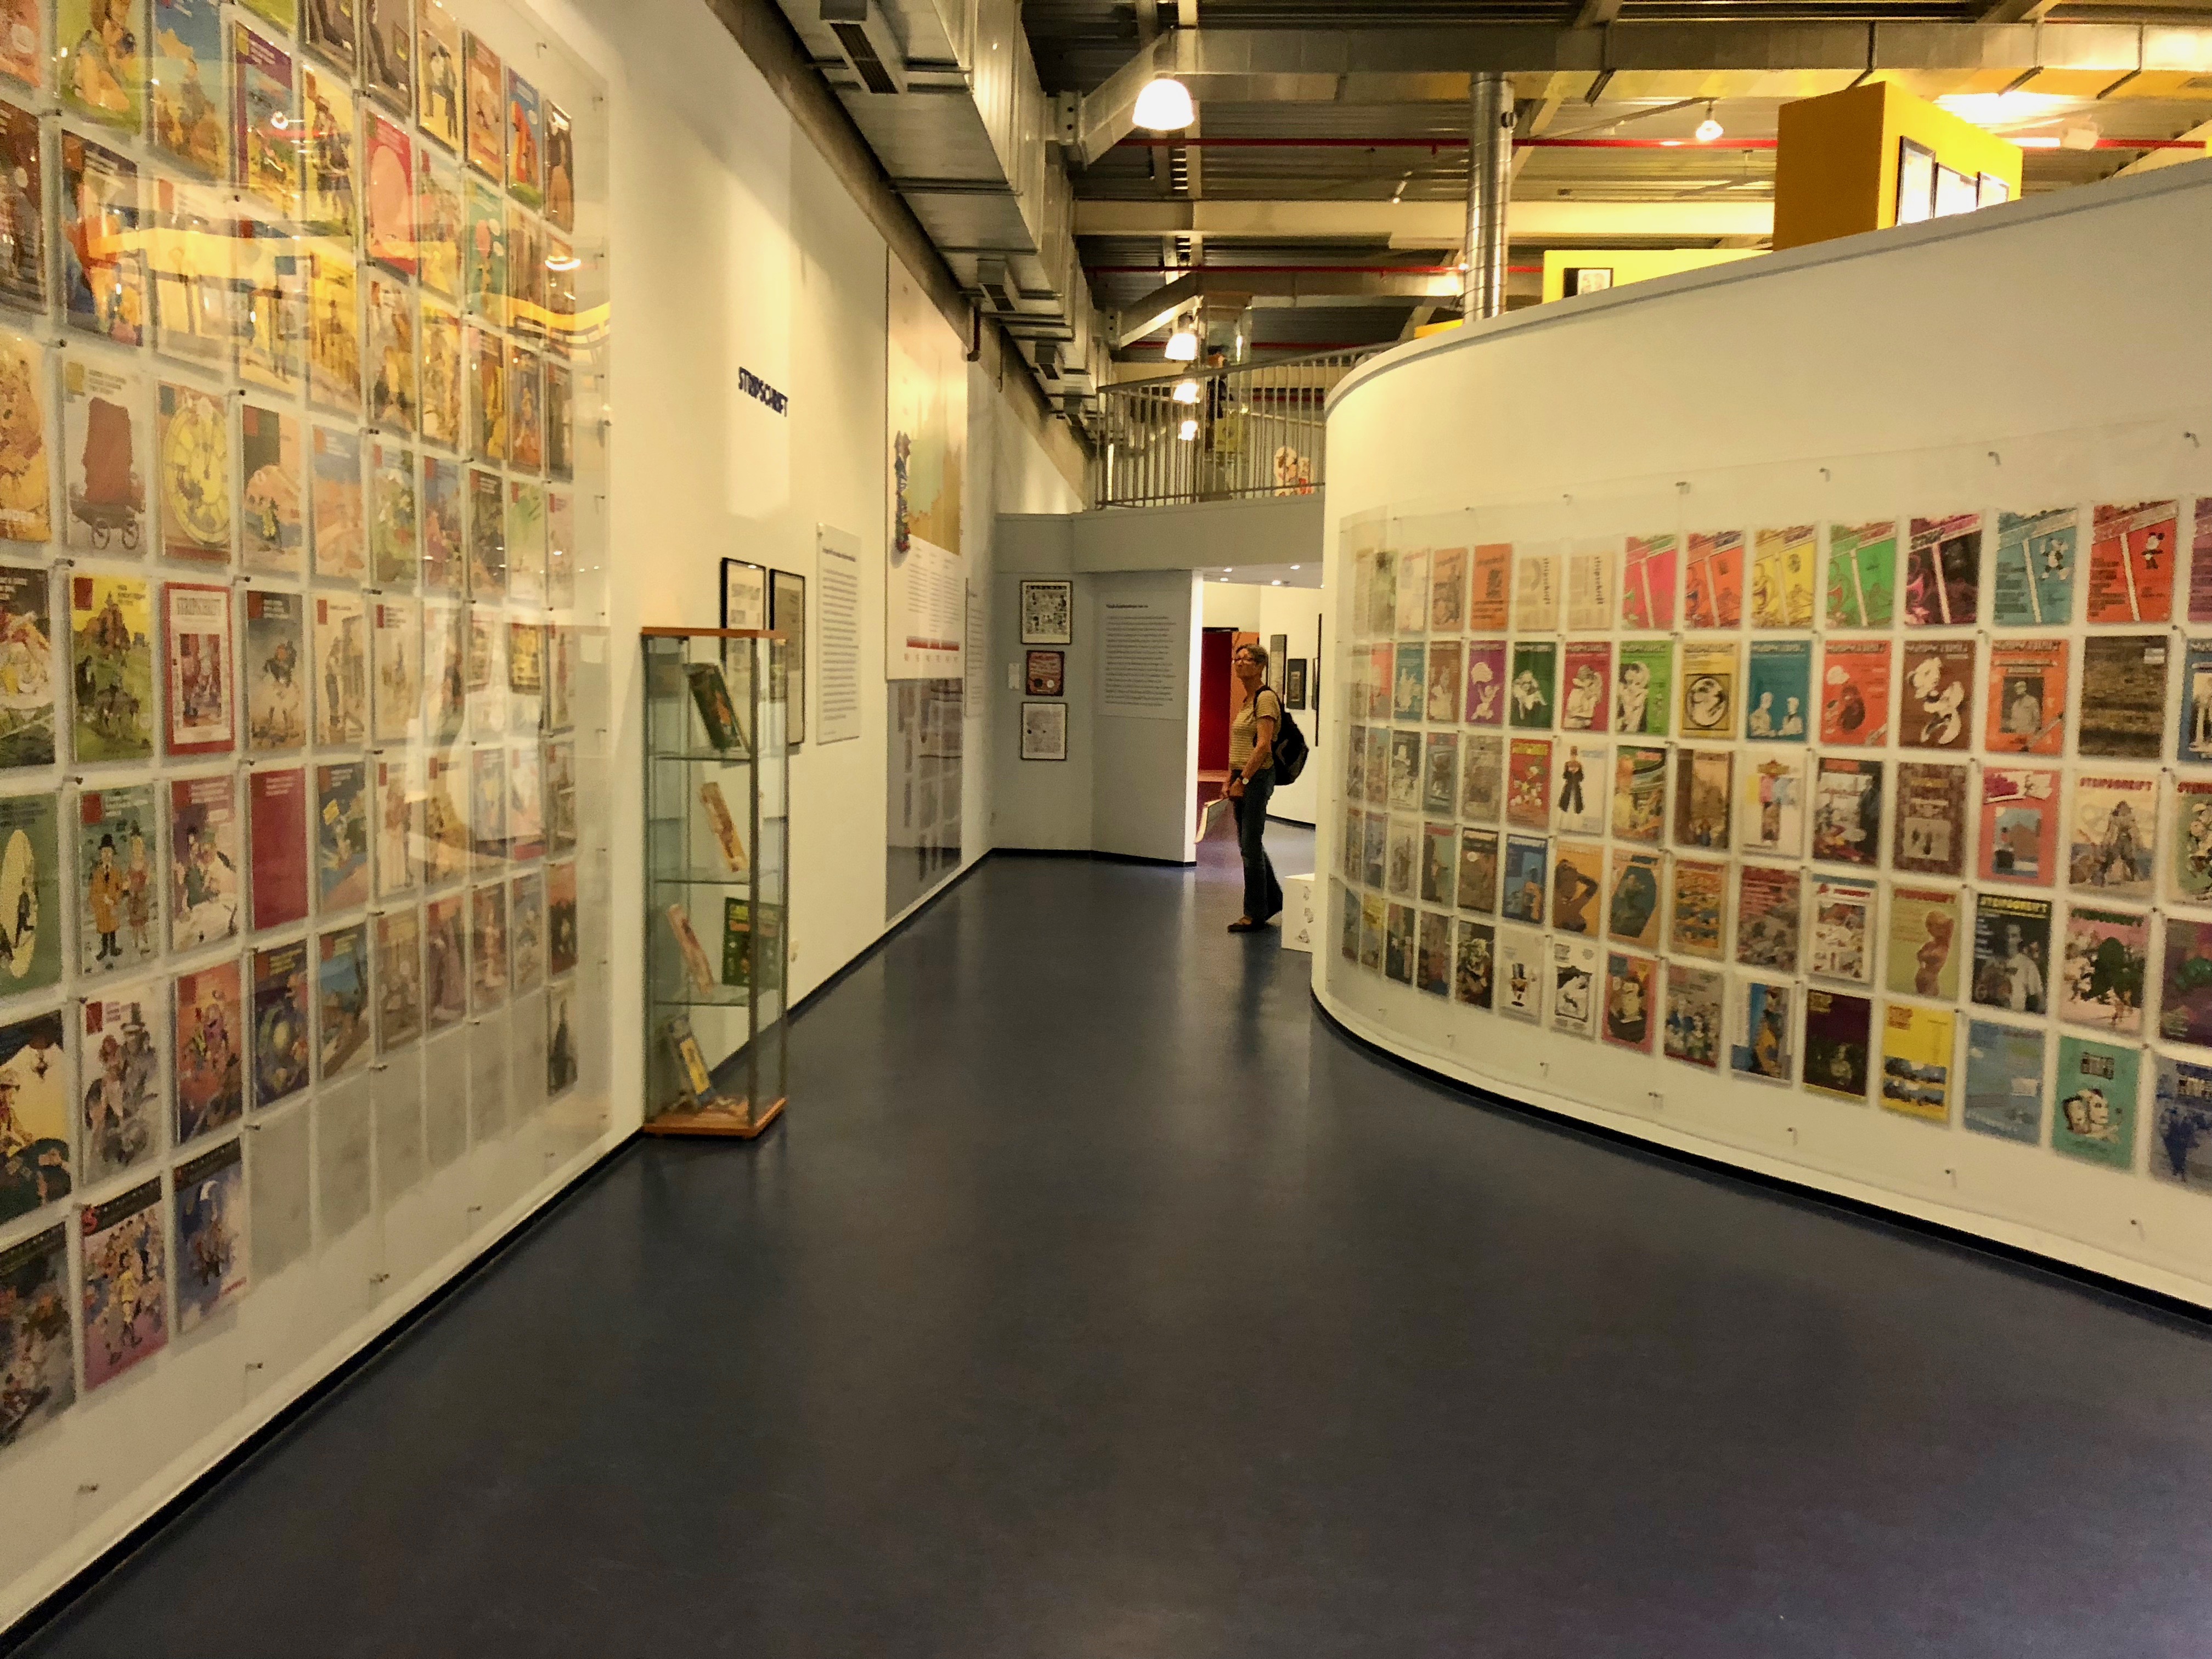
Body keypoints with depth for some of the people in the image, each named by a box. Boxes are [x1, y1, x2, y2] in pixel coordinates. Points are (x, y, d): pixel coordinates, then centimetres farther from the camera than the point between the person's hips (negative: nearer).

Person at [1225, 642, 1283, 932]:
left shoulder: (1265, 699, -13)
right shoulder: (1247, 700, 16)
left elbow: (1263, 746, -20)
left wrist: (1243, 780, -20)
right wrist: (1232, 779, 15)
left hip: (1258, 778, -10)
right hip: (1242, 778, 10)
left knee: (1250, 846, -5)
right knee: (1248, 844, 15)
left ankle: (1255, 914, 4)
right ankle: (1273, 900, 29)